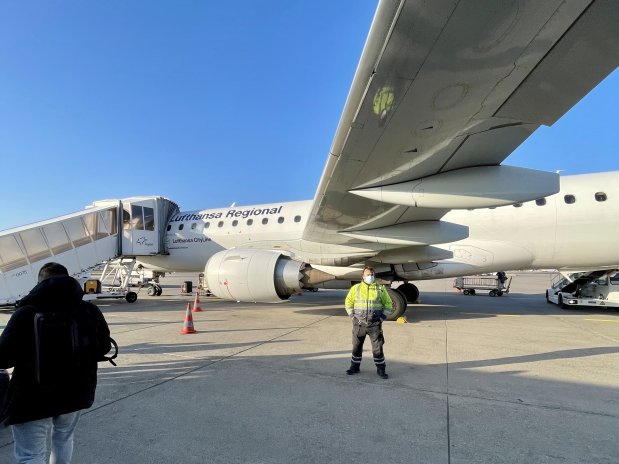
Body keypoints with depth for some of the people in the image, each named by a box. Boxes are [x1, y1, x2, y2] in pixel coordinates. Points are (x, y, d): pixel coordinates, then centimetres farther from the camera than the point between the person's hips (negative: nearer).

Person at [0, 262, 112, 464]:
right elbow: (103, 347, 4)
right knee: (63, 439, 26)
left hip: (34, 396, -4)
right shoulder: (90, 311, -5)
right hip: (75, 392, 4)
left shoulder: (26, 313, -17)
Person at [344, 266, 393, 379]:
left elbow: (388, 304, 9)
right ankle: (355, 366, 29)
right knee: (356, 347, 12)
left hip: (375, 324, -1)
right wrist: (352, 316, 0)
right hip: (359, 324, 1)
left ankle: (380, 369, 18)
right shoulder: (355, 288, 1)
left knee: (377, 348, 3)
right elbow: (348, 302, 9)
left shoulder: (380, 289, 1)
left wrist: (383, 317, 0)